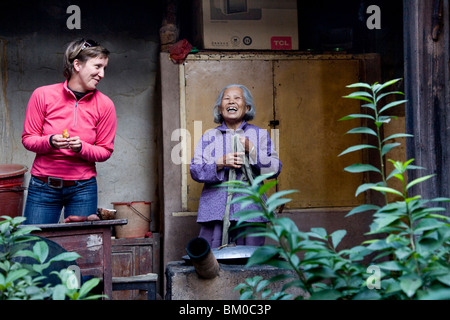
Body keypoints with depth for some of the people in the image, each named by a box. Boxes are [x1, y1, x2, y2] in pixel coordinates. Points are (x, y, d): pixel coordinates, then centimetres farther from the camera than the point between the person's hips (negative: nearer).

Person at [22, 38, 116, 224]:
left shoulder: (104, 104, -1)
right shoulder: (43, 95, -3)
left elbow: (105, 151, 3)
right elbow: (28, 139, 2)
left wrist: (81, 147, -17)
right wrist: (50, 141, -19)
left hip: (82, 189, 1)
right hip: (42, 186, 0)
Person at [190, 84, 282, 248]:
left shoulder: (260, 135, 13)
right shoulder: (209, 137, 14)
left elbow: (275, 169, 4)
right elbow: (195, 170, 4)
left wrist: (251, 150, -9)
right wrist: (221, 163, -12)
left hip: (249, 210, 0)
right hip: (215, 212, 0)